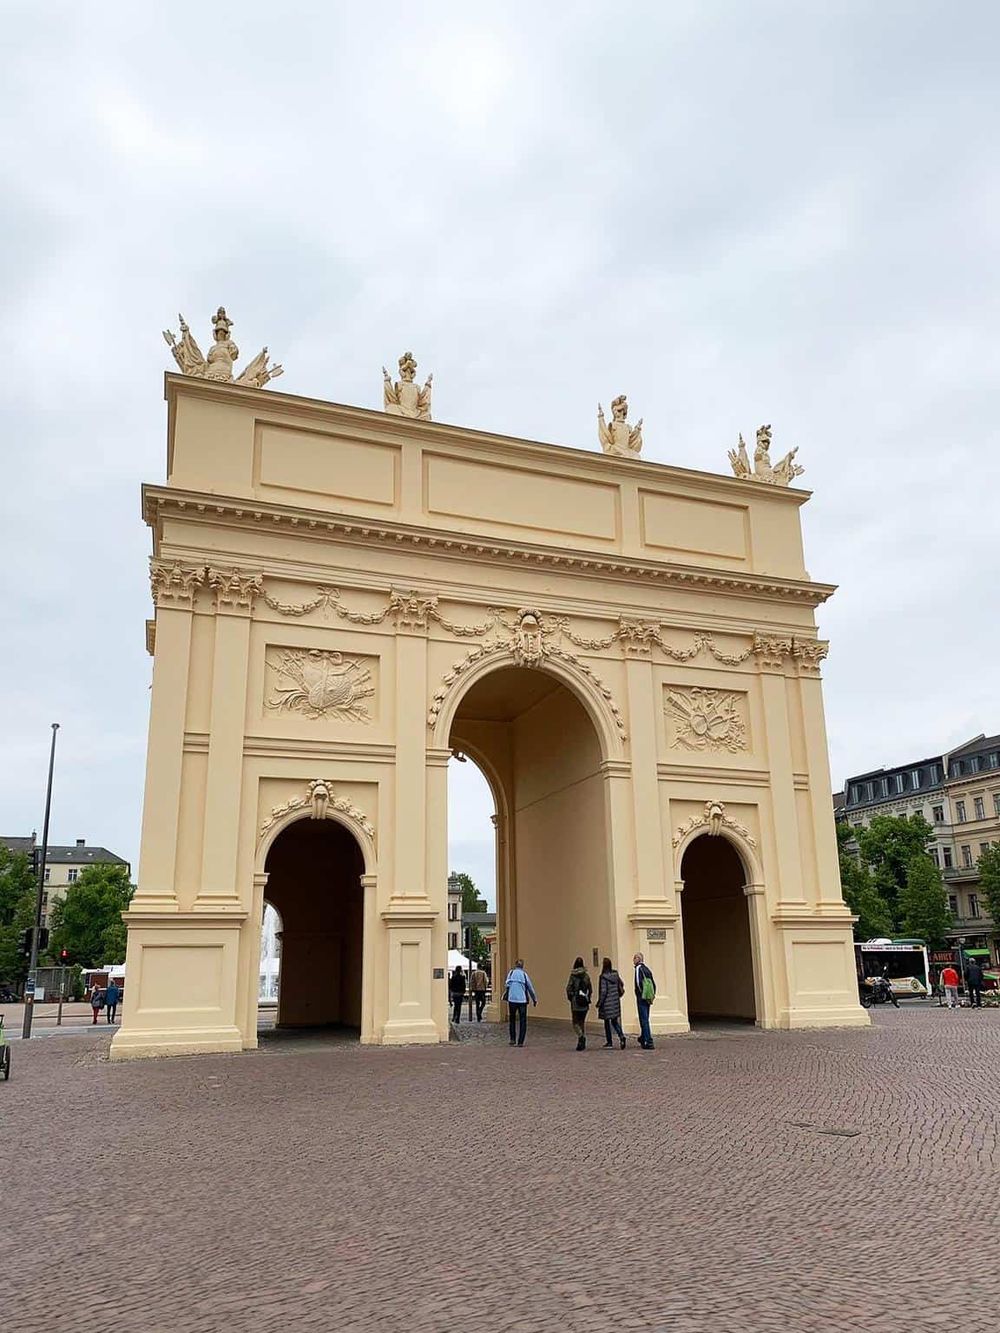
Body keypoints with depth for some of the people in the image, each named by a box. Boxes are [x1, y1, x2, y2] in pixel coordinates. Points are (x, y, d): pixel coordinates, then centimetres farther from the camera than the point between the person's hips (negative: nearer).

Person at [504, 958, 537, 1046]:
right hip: (522, 1000, -1)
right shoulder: (524, 974, 4)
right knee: (523, 1021, 7)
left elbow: (506, 985, -1)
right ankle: (520, 1042, 3)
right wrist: (534, 999, 17)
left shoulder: (511, 972, 6)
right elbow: (530, 988, 8)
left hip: (512, 999, 1)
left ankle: (512, 1039, 11)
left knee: (512, 1020, 17)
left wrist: (505, 996, 7)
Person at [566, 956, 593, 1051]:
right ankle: (582, 1043, 13)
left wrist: (570, 998, 4)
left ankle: (580, 1036, -20)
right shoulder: (586, 975, 1)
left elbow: (568, 989, -11)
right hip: (584, 1003, 4)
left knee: (575, 1022, 5)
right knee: (583, 1021, 15)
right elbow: (591, 989, 5)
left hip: (575, 1001, -4)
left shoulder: (573, 975, -9)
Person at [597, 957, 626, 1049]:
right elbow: (621, 984, 13)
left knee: (607, 1022, 9)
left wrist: (599, 1003, -11)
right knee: (614, 1021, 12)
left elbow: (603, 991, -20)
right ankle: (621, 1036, -10)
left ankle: (609, 1042, 16)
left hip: (607, 1002, -6)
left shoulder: (603, 977, -18)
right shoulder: (615, 974, 2)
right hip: (615, 1001, 6)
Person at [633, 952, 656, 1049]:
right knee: (645, 1019, 17)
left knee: (644, 1020, -6)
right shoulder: (647, 969, 16)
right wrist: (652, 995, 15)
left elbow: (638, 982, -20)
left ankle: (648, 1042, -9)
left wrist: (641, 993, -11)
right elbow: (653, 984, 18)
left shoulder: (639, 968, -9)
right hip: (648, 998, 8)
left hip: (641, 997, -8)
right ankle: (643, 1039, 28)